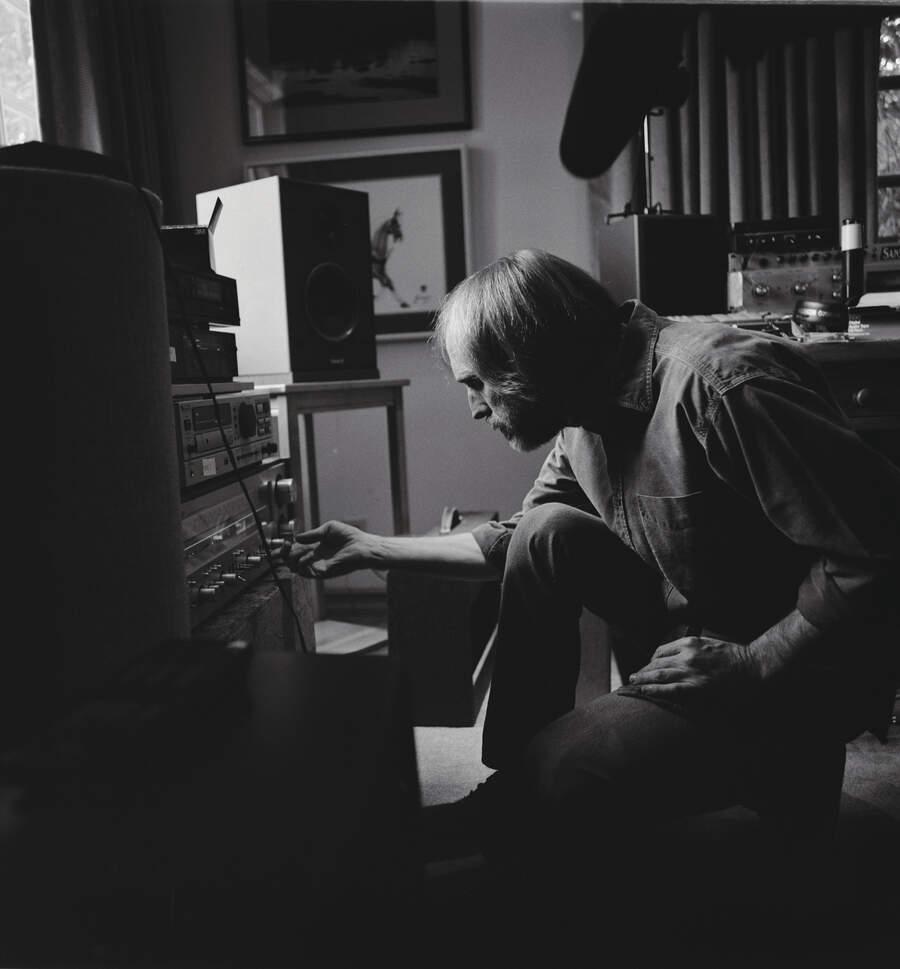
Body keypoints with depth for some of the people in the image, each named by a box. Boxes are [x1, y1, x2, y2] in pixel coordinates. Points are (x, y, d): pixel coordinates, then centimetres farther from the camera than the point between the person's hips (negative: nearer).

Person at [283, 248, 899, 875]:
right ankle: (513, 789, 3)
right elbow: (512, 545, 13)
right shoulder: (586, 417, 1)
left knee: (561, 774, -22)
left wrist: (756, 663, -24)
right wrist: (371, 550, 11)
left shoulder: (723, 383, -27)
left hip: (803, 660, -8)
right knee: (547, 533, -5)